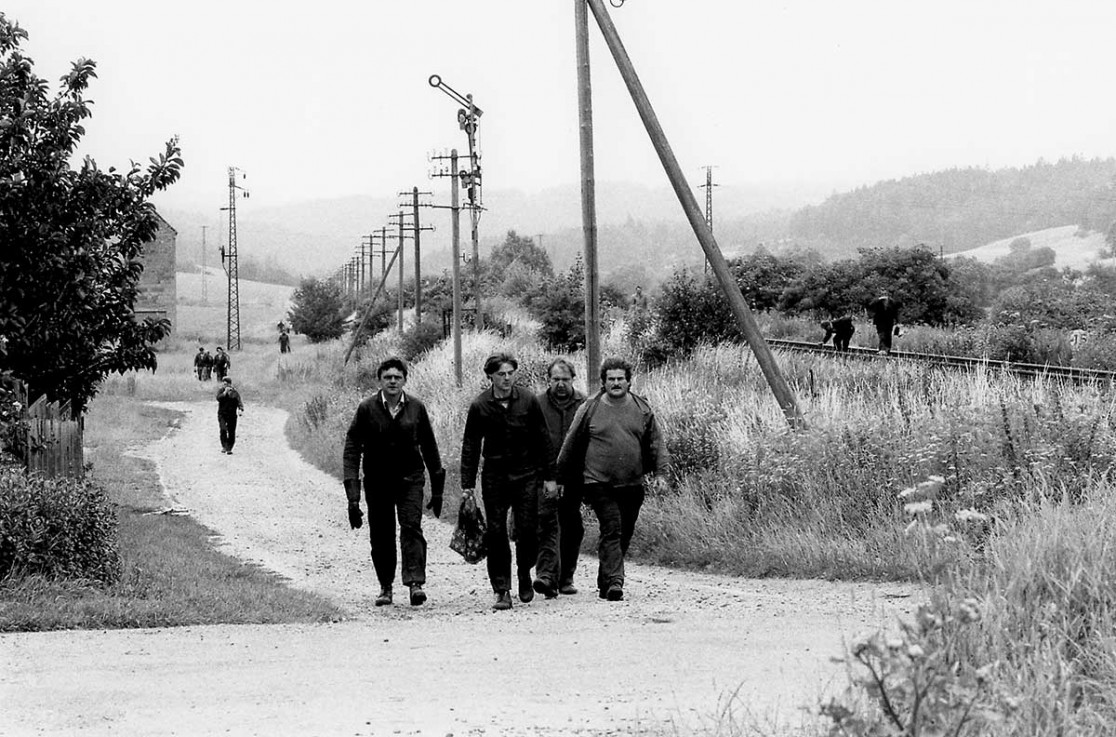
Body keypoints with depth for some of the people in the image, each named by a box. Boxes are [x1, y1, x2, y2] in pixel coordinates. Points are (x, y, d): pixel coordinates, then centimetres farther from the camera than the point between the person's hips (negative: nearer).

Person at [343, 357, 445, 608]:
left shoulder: (416, 407, -1)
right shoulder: (367, 409, -6)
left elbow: (429, 447, 9)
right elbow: (352, 450, -5)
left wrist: (437, 489, 11)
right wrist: (353, 494, -13)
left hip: (410, 479, 0)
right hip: (377, 481, 0)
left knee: (412, 528, -16)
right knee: (381, 537, 4)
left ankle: (415, 583, -22)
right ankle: (385, 588, 19)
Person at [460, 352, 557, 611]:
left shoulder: (528, 401, -2)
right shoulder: (480, 406, -3)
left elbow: (543, 441, 4)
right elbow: (470, 446, 2)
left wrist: (548, 477, 2)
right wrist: (467, 484, -2)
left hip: (526, 474, 0)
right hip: (494, 475, 0)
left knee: (527, 530, -2)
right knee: (496, 533, -4)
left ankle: (525, 575, 24)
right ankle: (502, 591, 0)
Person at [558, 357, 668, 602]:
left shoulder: (642, 409, 7)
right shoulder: (589, 409, 0)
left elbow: (655, 444, 11)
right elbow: (571, 446, 6)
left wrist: (659, 472, -1)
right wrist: (562, 479, 9)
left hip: (632, 485, 3)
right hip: (599, 483, -3)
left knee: (624, 534, 10)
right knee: (611, 528, -17)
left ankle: (604, 582, 25)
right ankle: (614, 581, -21)